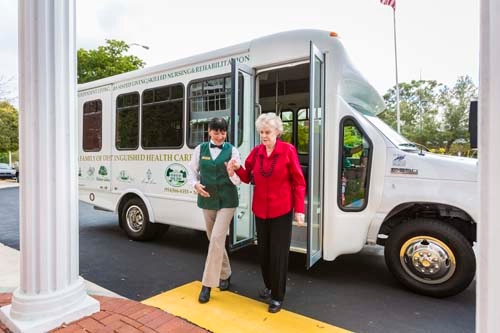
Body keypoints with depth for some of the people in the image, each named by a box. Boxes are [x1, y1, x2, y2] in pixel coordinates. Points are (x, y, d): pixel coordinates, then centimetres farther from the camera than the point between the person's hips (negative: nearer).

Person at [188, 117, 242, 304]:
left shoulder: (232, 151, -6)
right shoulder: (200, 149, 1)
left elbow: (238, 181, -6)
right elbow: (192, 170, 12)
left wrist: (232, 172, -27)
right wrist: (196, 184, -7)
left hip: (226, 201, -3)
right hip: (207, 200, 4)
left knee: (217, 238, -9)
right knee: (214, 239, 15)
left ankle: (207, 284, 6)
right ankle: (225, 274, 37)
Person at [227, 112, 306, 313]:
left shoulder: (288, 150, -10)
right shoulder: (256, 152, 1)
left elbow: (298, 182, -7)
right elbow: (248, 177, 9)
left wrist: (299, 210, -11)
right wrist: (238, 169, -13)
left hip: (282, 211, -4)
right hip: (260, 210, 5)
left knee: (278, 254, 5)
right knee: (263, 251, 17)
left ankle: (277, 297, 23)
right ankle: (269, 286, 39)